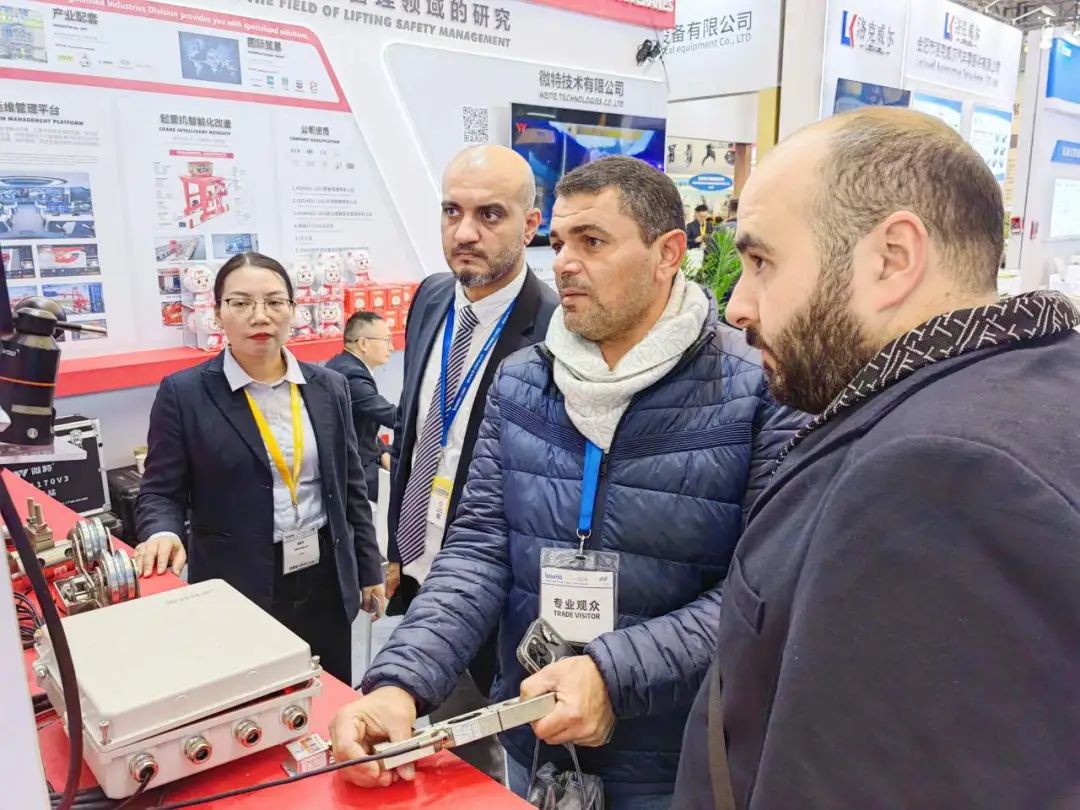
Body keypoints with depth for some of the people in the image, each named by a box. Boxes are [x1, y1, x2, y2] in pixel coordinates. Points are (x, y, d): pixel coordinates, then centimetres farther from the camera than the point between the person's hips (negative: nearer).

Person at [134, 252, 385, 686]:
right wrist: (163, 534, -23)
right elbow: (161, 492, -2)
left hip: (325, 578, 3)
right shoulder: (184, 392, -6)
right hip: (237, 587, -3)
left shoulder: (328, 387, 4)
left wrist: (369, 569, 9)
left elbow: (351, 487, 8)